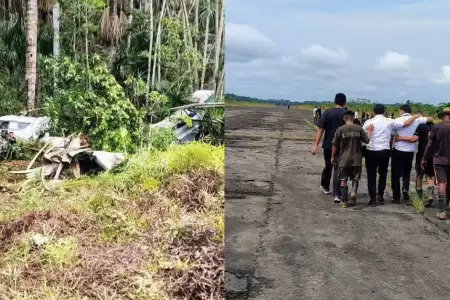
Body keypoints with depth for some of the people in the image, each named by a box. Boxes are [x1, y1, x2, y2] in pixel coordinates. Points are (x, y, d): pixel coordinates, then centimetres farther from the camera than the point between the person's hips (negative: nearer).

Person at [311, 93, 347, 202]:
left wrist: (315, 144, -7)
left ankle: (325, 186, 40)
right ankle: (337, 195, -5)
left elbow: (320, 129, -8)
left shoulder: (327, 112, -4)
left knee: (328, 166, 21)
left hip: (328, 145, 2)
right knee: (338, 169, 0)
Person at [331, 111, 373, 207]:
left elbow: (335, 145, -5)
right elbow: (367, 140, 0)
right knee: (355, 178, 15)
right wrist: (369, 131, 16)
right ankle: (353, 193, -9)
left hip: (344, 159, -1)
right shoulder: (359, 128, -4)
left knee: (343, 180, 8)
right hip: (356, 159, 1)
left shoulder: (340, 129, -8)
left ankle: (344, 201, 8)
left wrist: (333, 157, 8)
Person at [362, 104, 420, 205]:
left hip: (371, 152, -1)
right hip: (384, 152, 1)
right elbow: (405, 123, 1)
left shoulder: (368, 122, -3)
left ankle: (373, 198, 4)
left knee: (371, 175, 5)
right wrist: (414, 117, 16)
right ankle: (380, 196, 17)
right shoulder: (390, 122, -1)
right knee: (383, 174, 17)